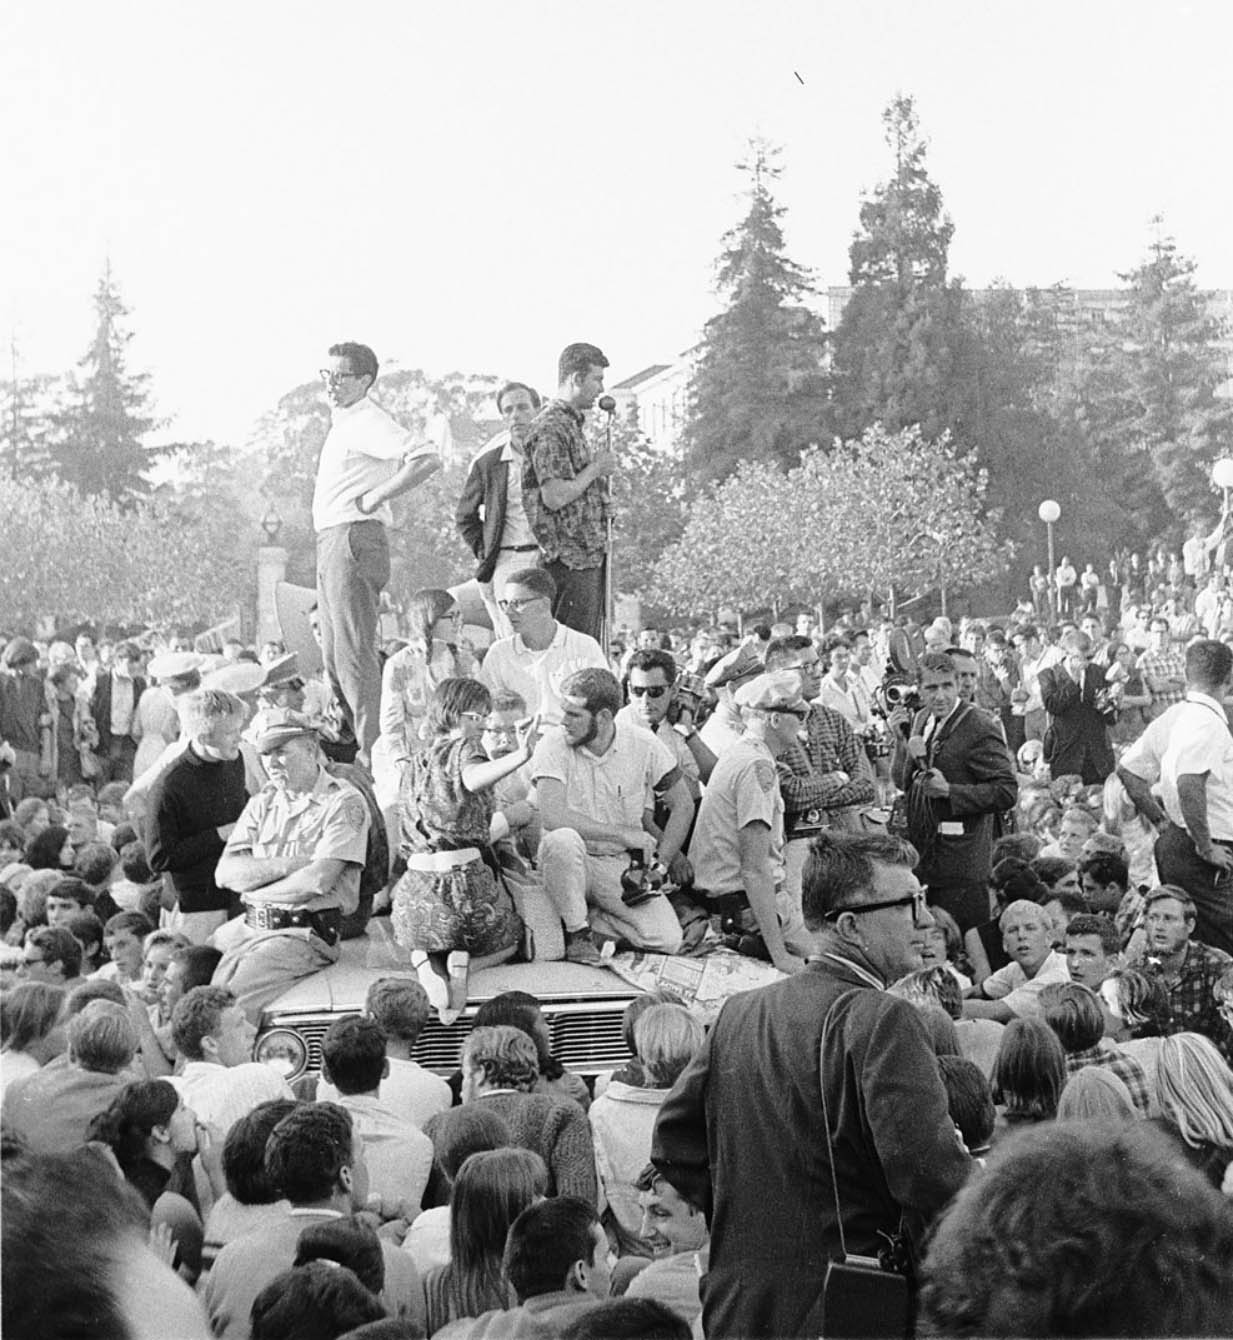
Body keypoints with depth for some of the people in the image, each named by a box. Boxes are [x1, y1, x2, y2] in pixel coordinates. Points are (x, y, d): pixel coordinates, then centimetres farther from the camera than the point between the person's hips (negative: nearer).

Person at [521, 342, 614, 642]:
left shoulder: (572, 423, 18)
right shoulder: (550, 428, -15)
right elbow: (554, 496, -23)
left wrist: (598, 469, 9)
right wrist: (595, 469, -12)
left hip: (589, 553, 10)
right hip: (570, 558, -10)